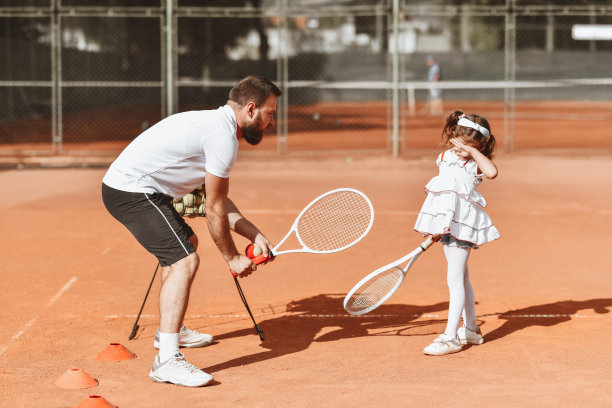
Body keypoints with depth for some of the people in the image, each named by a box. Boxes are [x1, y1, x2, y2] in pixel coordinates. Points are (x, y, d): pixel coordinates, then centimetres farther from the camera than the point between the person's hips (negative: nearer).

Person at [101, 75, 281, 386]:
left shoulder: (213, 125, 16)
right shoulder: (224, 137, -16)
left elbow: (218, 200, 19)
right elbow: (214, 211, -11)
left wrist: (254, 235, 12)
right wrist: (232, 258, 0)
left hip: (122, 184, 11)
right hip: (131, 192, -11)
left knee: (187, 242, 28)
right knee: (184, 261, -20)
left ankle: (169, 330, 42)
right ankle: (166, 359, -27)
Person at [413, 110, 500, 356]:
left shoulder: (476, 164, -8)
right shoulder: (445, 158, 11)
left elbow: (492, 172, -33)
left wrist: (473, 151, -23)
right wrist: (436, 230, 22)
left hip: (463, 225, -8)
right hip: (447, 224, 8)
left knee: (455, 280, -9)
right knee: (462, 279, 18)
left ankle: (450, 337, -7)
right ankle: (471, 330, 31)